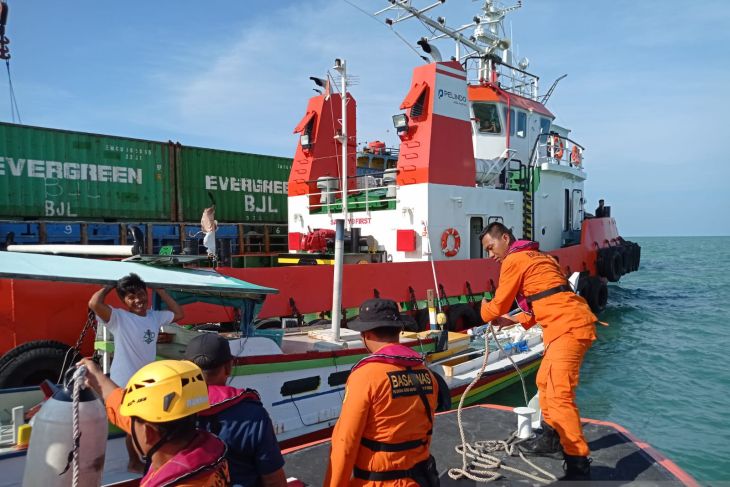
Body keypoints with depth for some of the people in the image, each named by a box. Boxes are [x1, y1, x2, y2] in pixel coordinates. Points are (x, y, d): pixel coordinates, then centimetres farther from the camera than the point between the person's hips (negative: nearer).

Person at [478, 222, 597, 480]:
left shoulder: (514, 260, -7)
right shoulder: (533, 257, 23)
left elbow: (498, 305, -2)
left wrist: (485, 310, 20)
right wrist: (512, 320, 22)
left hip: (569, 327, -11)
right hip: (570, 325, 11)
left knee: (559, 394, -13)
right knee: (545, 382, 22)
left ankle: (578, 464, -10)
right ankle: (550, 439, 35)